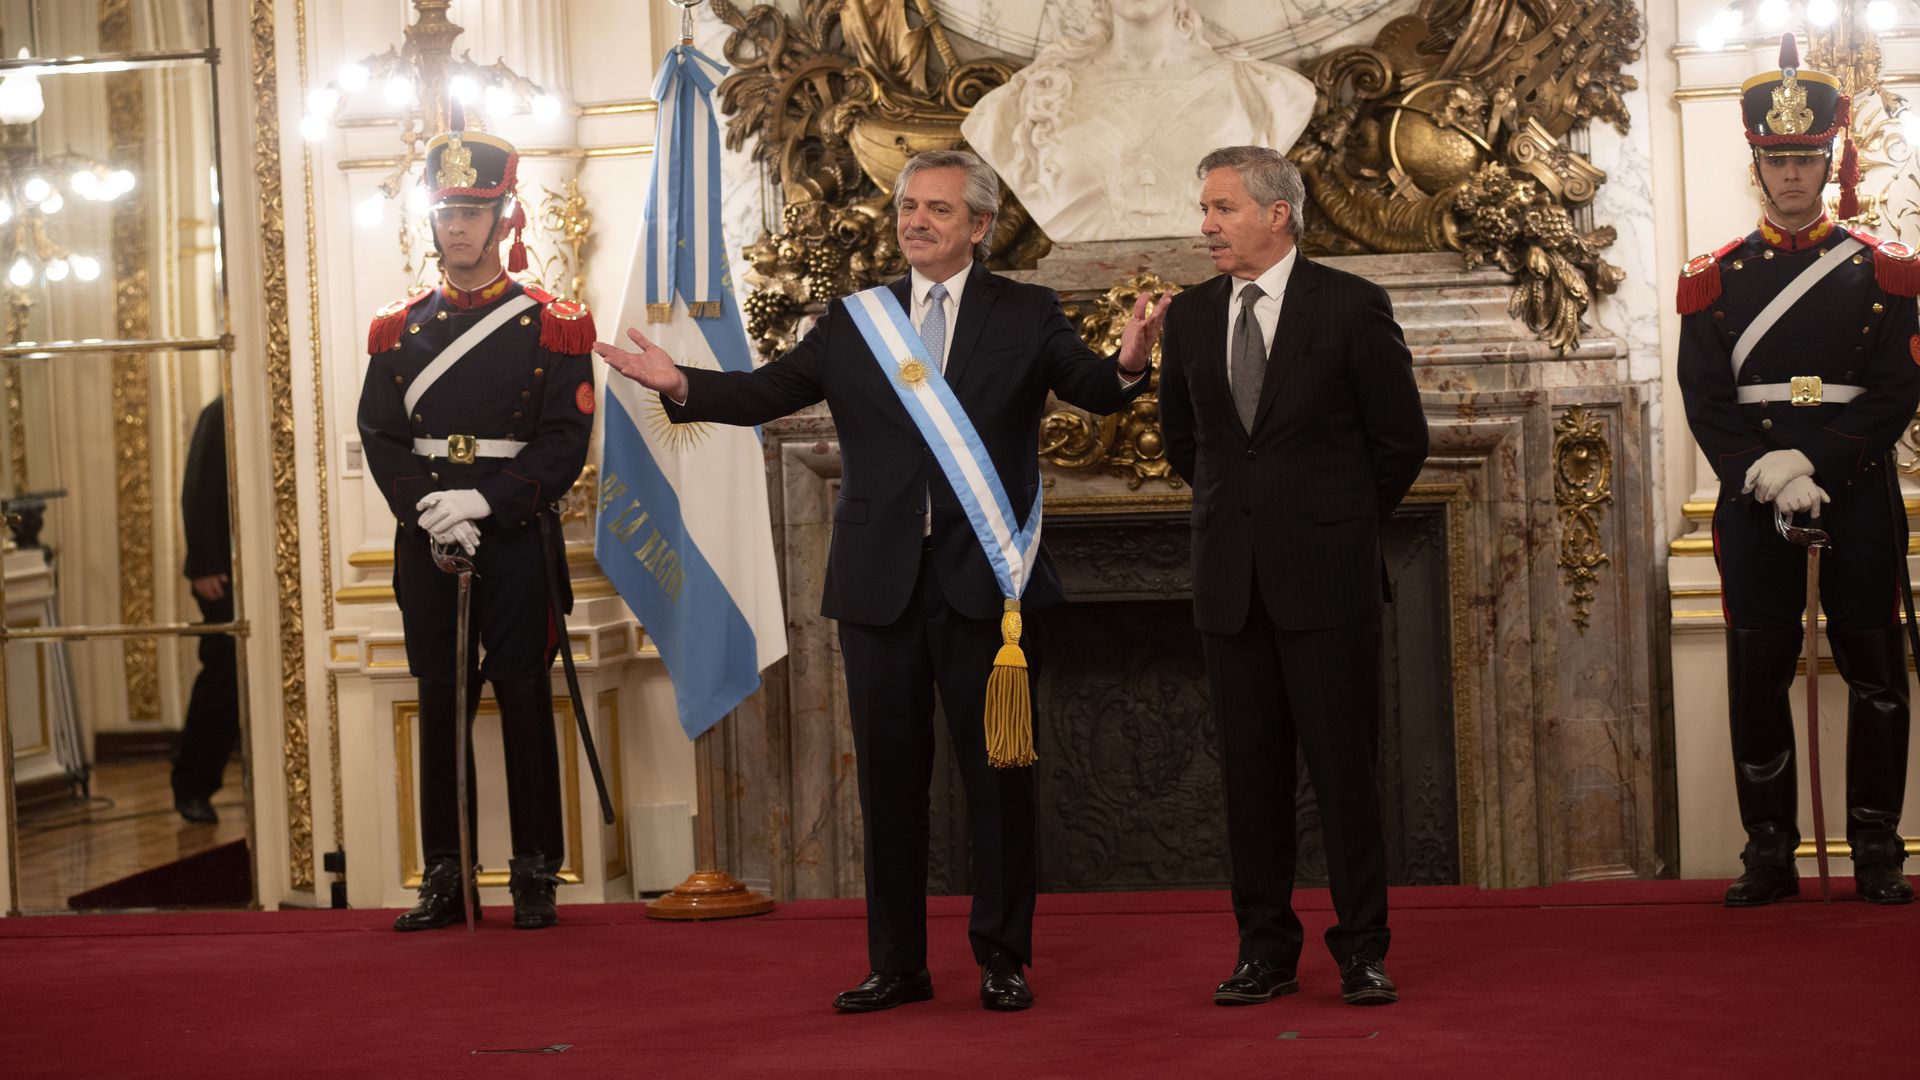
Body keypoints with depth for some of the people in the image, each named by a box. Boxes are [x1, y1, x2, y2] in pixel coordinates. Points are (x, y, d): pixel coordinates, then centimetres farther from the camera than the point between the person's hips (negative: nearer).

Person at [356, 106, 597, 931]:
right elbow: (381, 437, 3)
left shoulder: (552, 329, 0)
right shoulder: (401, 330, 10)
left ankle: (535, 877, 9)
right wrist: (429, 511, -14)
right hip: (426, 545, 3)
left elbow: (564, 443, -7)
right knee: (440, 706, 6)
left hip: (518, 542, -3)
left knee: (524, 702, 1)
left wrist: (485, 502, -18)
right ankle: (445, 879, 11)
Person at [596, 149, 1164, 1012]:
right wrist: (682, 385, -12)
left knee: (999, 772, 4)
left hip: (986, 583, -2)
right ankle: (897, 964, 18)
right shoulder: (852, 322, 9)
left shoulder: (1027, 315, 3)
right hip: (880, 584, 3)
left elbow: (1089, 388, -10)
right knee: (888, 776, 8)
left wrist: (1125, 366, -33)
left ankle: (1003, 958, 15)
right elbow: (767, 391, 3)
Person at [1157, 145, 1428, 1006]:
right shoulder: (1190, 316, 8)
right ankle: (1266, 948, 15)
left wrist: (1340, 520, 7)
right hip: (1229, 578, 4)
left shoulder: (1352, 306, -5)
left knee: (1344, 766, -1)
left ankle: (1362, 950, 7)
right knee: (1250, 768, 7)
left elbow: (1402, 437, 1)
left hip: (1327, 575, -4)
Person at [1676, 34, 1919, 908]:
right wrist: (1767, 473, -15)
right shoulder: (1716, 280, 7)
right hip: (1752, 500, 1)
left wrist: (1817, 468, -15)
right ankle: (1769, 852, 8)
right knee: (1757, 677, 0)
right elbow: (1705, 401, 0)